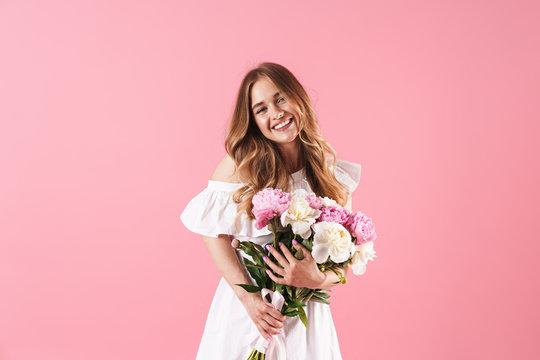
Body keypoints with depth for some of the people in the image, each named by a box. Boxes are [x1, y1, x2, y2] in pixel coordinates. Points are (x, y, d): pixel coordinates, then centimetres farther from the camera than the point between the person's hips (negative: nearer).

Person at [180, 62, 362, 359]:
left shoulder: (329, 169, -4)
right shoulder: (239, 164, -11)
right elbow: (215, 233, -8)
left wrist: (319, 280, -20)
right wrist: (248, 297, -15)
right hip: (243, 305, -2)